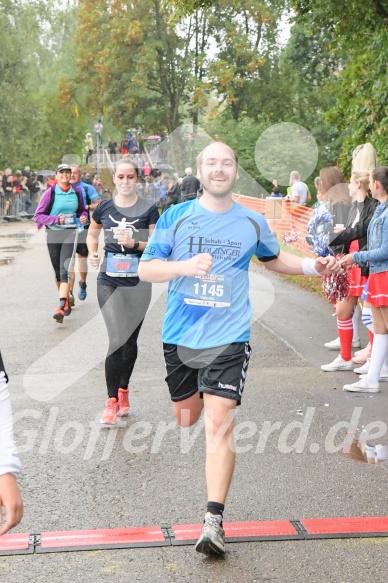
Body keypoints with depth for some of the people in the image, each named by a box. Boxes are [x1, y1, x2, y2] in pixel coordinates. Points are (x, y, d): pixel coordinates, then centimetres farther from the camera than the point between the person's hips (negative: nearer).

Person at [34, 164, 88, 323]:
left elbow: (82, 209, 20)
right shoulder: (50, 193, -3)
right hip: (53, 234, 1)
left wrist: (84, 217, -3)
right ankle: (66, 301, 32)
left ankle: (61, 308, -23)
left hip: (71, 233, -1)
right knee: (57, 271, 11)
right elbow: (38, 215, -4)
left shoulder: (77, 192, 4)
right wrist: (56, 219, -18)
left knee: (65, 269, -15)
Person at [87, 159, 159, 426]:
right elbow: (92, 233, 21)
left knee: (130, 340, 12)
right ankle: (112, 400, -4)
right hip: (109, 281, 0)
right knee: (117, 339, -11)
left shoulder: (148, 210, -1)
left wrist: (135, 244, -19)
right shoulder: (104, 208, 4)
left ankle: (123, 390, 31)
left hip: (138, 283, 0)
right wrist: (93, 253, 2)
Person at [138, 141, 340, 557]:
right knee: (185, 418, 16)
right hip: (179, 336, 2)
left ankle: (214, 521, -13)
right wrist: (186, 266, -22)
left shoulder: (252, 223, 5)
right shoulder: (175, 217, 0)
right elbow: (145, 269, -4)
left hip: (228, 339, -1)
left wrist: (312, 266, 7)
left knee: (218, 423, -14)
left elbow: (274, 259, 24)